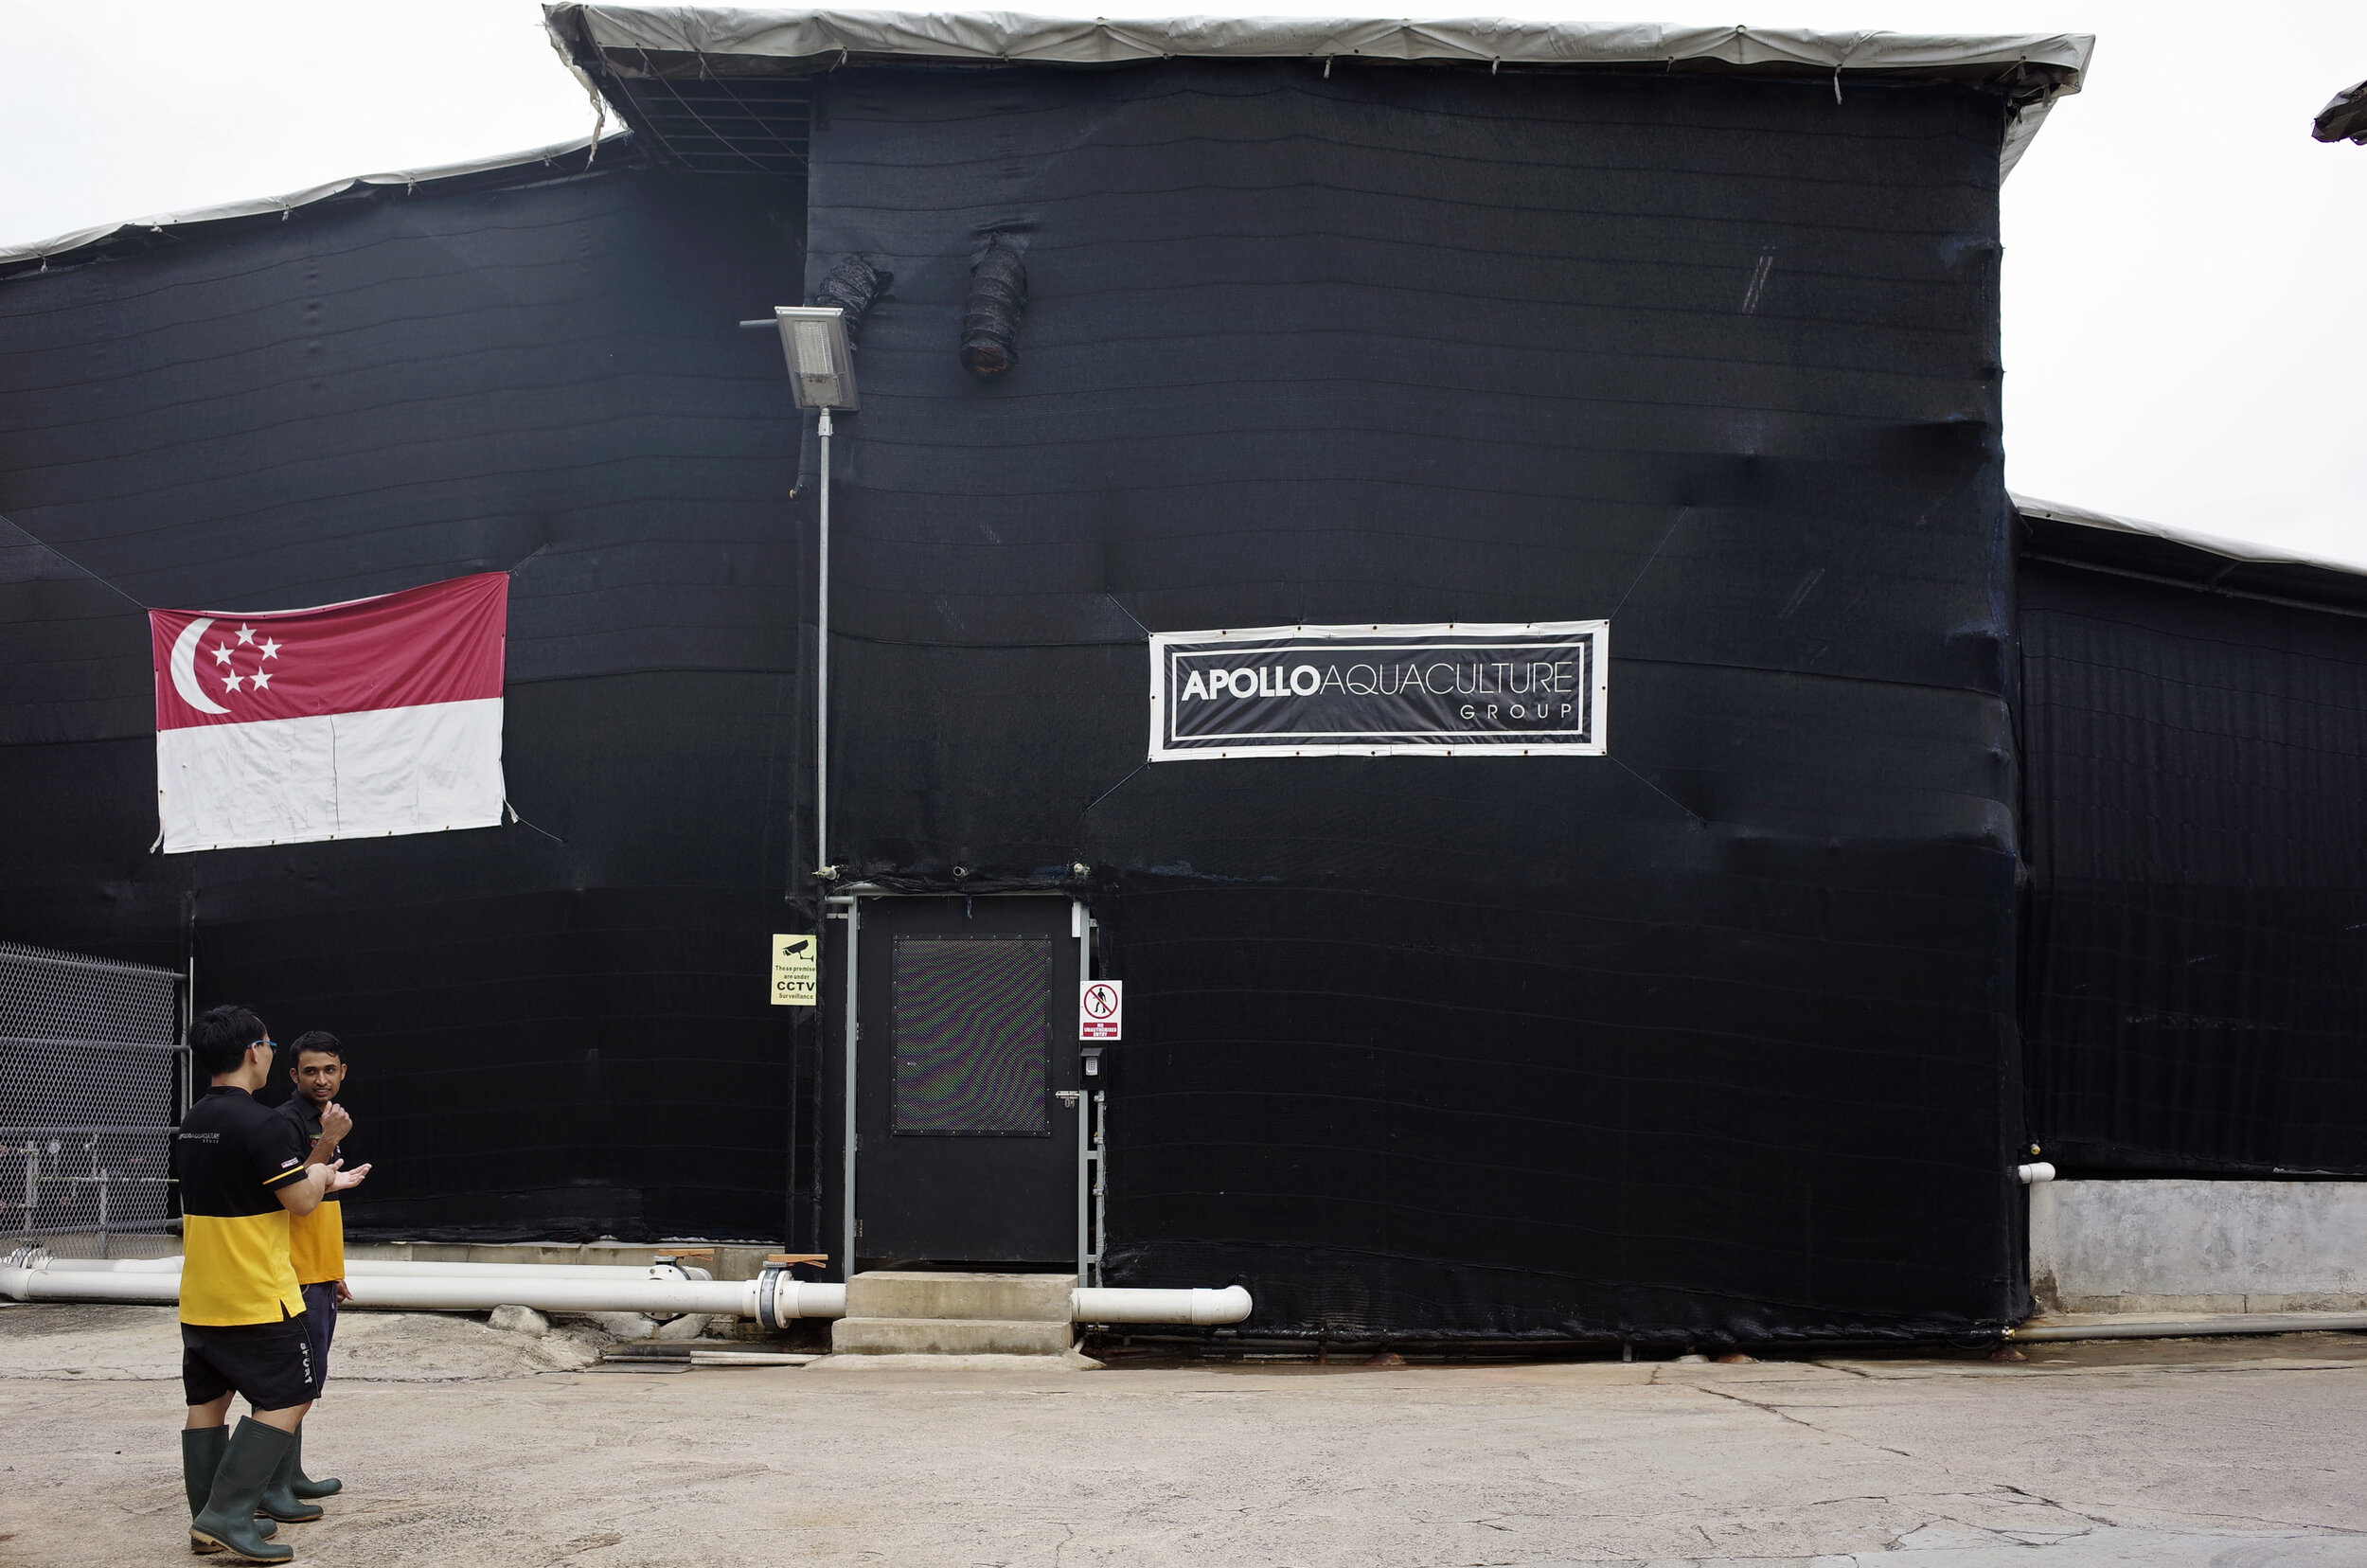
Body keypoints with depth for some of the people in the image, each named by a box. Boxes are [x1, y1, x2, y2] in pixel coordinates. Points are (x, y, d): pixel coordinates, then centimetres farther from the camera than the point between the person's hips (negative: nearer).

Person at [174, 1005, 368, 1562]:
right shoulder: (263, 1124, -19)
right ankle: (227, 1514, -8)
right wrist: (319, 1174, 7)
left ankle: (207, 1524, 16)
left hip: (199, 1301, 9)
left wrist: (321, 1181, 22)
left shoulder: (192, 1125, 10)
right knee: (287, 1400, -1)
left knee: (207, 1401, 11)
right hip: (257, 1299, -9)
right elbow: (300, 1199, -16)